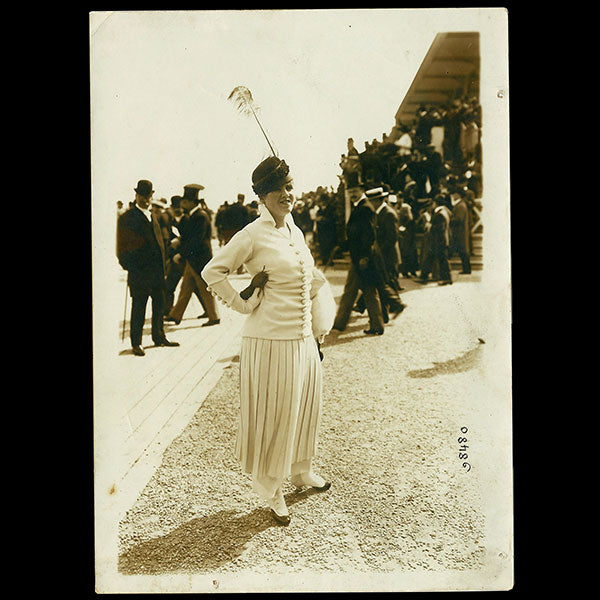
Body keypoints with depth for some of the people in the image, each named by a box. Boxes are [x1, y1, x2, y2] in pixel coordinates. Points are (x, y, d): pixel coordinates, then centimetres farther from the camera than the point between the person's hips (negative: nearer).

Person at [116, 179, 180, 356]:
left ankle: (159, 337, 29)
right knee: (138, 308, 0)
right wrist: (131, 267, -10)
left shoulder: (152, 216, 16)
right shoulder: (127, 218, -7)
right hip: (139, 272, -7)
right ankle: (136, 343, 11)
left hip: (157, 270, 7)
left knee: (159, 305, 14)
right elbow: (122, 248, -7)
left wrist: (162, 267, 15)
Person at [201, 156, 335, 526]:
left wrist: (321, 322, 15)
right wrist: (244, 304, -10)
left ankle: (301, 470, 42)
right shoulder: (253, 235, -11)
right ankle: (271, 489, 24)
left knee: (304, 406, 19)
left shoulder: (295, 231, 11)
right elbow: (213, 272, -11)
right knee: (272, 415, 4)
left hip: (304, 338, 7)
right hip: (271, 340, -7)